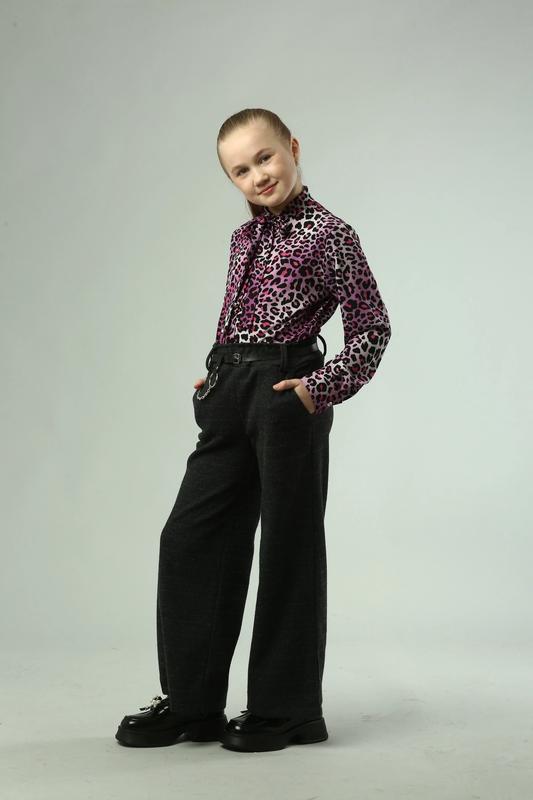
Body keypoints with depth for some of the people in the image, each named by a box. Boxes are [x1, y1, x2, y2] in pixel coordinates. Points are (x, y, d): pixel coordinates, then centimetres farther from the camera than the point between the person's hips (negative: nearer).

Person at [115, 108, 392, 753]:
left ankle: (287, 710, 14)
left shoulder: (328, 233, -6)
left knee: (289, 545, 1)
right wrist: (217, 378, 11)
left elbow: (373, 327, -6)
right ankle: (190, 701, 15)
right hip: (228, 392, 7)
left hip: (287, 396, -7)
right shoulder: (244, 237, 15)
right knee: (189, 535, 5)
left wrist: (324, 387, -14)